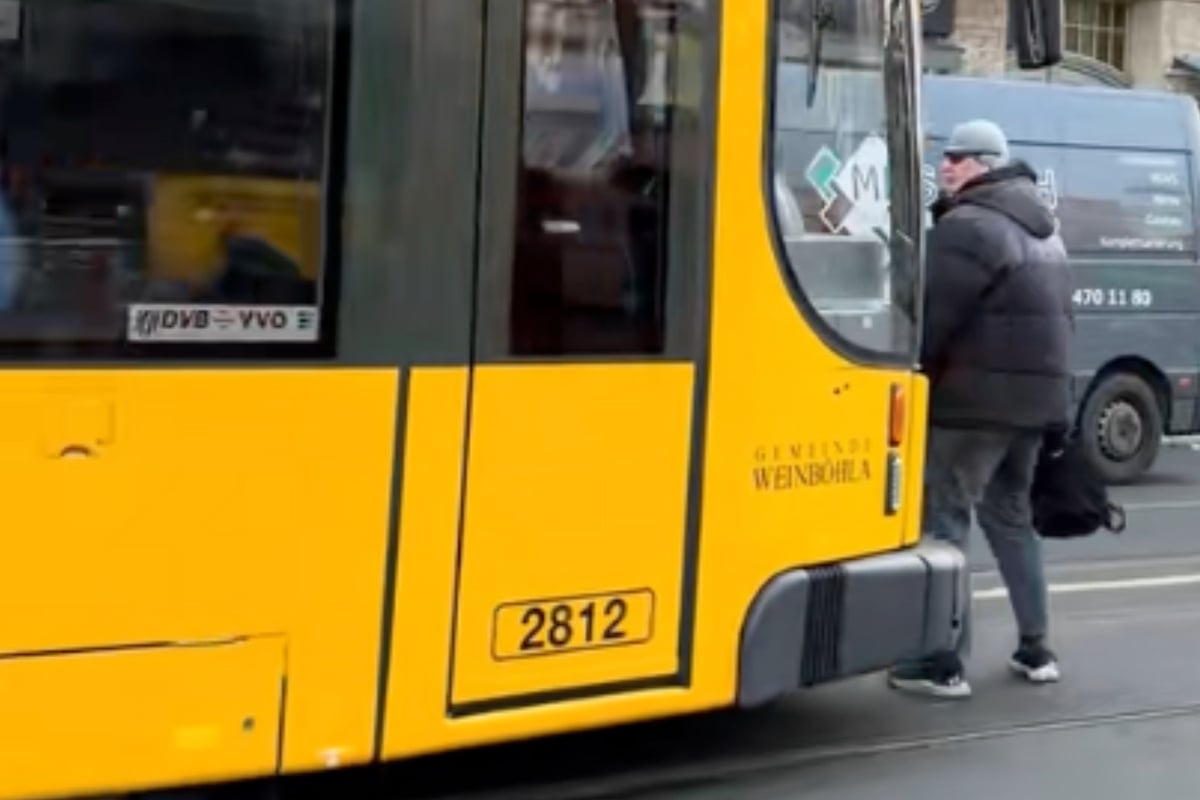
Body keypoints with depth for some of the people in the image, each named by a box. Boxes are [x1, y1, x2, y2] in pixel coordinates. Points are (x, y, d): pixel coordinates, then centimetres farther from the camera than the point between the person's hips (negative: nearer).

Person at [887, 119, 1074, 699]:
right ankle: (1034, 649, 22)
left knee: (943, 518, -5)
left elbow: (932, 318, -17)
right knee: (1011, 514, 20)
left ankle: (943, 662, -6)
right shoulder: (1045, 230, 18)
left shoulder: (968, 226, -13)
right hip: (1039, 396, 9)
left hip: (976, 399, -9)